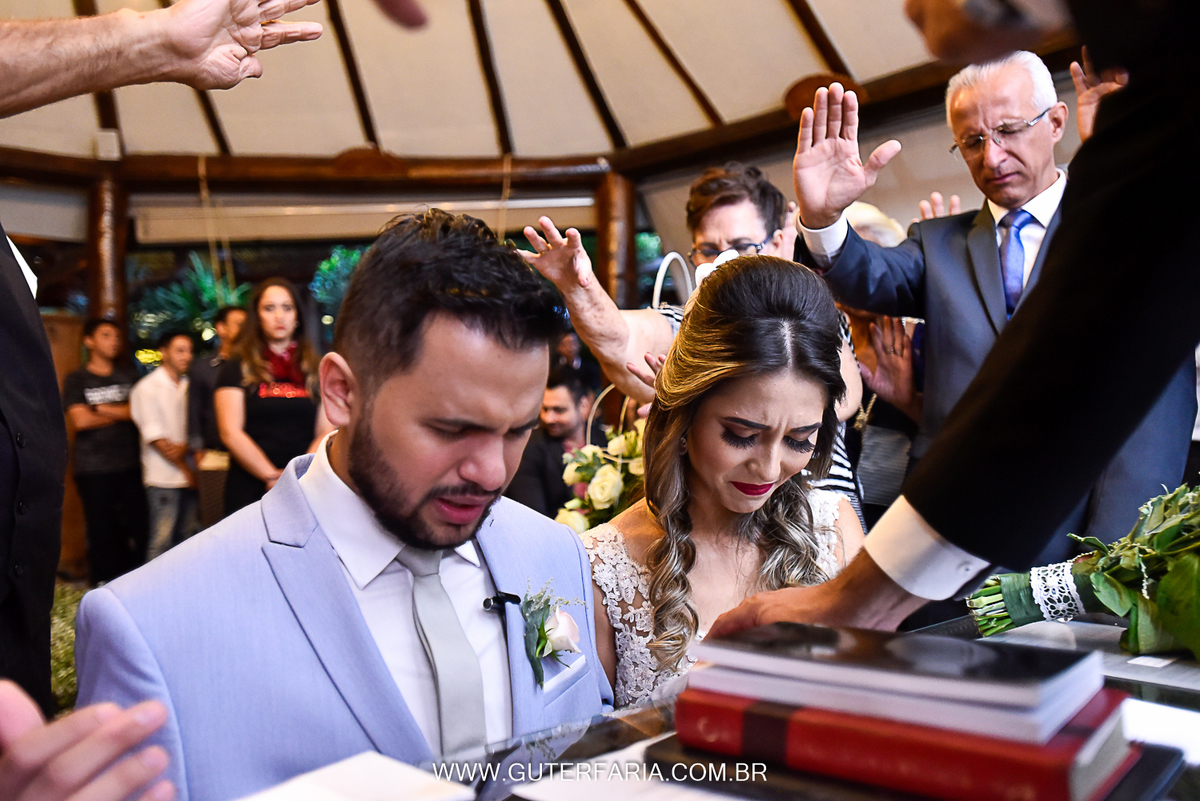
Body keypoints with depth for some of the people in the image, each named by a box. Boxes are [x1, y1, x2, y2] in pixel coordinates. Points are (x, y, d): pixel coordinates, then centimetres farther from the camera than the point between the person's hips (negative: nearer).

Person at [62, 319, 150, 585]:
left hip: (130, 465, 2)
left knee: (139, 525, -2)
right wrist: (122, 413, -1)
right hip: (94, 469, -2)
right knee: (102, 532, 2)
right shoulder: (76, 380, 5)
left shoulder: (129, 375, 13)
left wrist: (102, 409, -7)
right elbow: (80, 420, -8)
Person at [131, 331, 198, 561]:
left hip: (189, 477, 5)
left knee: (187, 538, 9)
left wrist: (185, 447, -12)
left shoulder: (189, 387, 13)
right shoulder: (146, 388, -3)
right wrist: (185, 468, -6)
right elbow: (155, 438, -7)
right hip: (163, 479, -5)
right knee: (161, 541, -5)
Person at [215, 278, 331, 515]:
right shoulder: (237, 369, 5)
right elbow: (230, 433, -5)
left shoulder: (314, 371, 12)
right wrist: (274, 477, -12)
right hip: (250, 491, -2)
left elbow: (325, 432, 5)